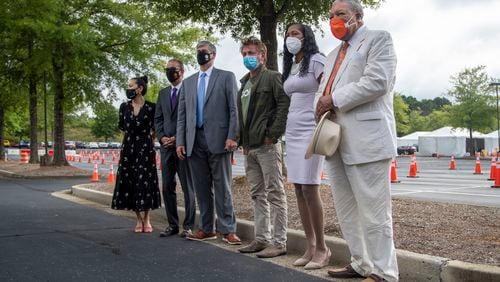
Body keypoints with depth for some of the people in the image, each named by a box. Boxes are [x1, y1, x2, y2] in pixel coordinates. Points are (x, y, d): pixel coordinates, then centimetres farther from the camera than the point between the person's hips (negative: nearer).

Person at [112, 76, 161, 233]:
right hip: (128, 148, 3)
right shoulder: (124, 107, 4)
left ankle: (147, 220, 8)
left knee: (145, 183, -3)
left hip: (146, 148, -3)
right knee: (130, 183, 2)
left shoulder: (151, 107, -5)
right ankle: (139, 220, 12)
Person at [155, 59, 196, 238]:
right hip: (166, 146, 6)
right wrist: (161, 137, -1)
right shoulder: (163, 93, 17)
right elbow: (158, 118, 16)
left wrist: (179, 138, -12)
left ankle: (188, 226, 6)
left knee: (188, 188, 0)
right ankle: (172, 225, 15)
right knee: (167, 187, 7)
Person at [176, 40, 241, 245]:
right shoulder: (188, 82, 19)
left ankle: (228, 230, 2)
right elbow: (182, 114, 15)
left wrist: (232, 136, -12)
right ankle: (207, 229, 15)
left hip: (217, 139, -4)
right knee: (202, 188, 7)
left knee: (222, 187, -2)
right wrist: (180, 141, 5)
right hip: (194, 141, 4)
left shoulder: (226, 77, 6)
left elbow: (234, 109, -2)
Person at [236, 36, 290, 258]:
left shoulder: (272, 77, -3)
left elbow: (285, 104, -14)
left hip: (267, 145, -8)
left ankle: (279, 242, 0)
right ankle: (261, 239, 20)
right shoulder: (244, 83, 20)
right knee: (257, 194, 12)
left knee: (275, 194, -4)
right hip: (249, 147, 8)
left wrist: (273, 134, -17)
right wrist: (243, 141, 13)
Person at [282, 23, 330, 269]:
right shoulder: (291, 67, 18)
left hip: (310, 130, -8)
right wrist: (286, 129, 14)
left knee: (309, 189, -10)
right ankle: (311, 246, 10)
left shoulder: (317, 60, -4)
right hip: (292, 131, 8)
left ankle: (322, 248, 1)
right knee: (299, 190, 4)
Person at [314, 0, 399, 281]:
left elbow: (377, 81, -13)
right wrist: (322, 105, 1)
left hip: (366, 139, -8)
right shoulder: (334, 55, 26)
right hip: (336, 141, 8)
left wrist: (335, 99, -11)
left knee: (373, 211, -5)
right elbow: (325, 91, 25)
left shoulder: (379, 39, 2)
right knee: (347, 210, 12)